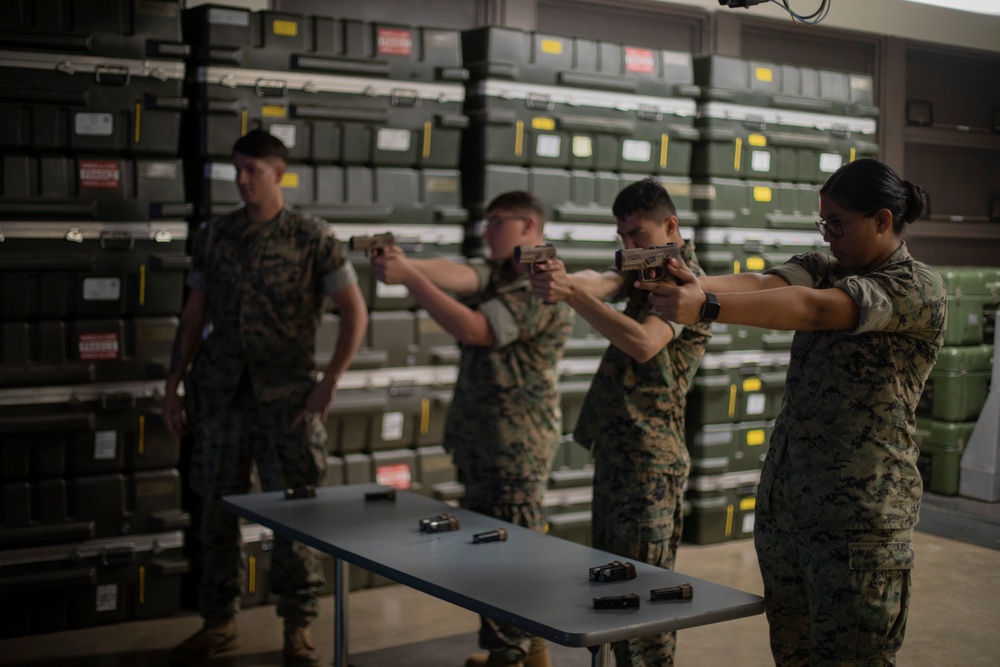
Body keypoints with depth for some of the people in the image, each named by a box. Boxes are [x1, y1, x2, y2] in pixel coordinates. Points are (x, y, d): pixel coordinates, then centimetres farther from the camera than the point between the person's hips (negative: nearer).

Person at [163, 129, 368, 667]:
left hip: (286, 400, -3)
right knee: (216, 512, 9)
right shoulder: (213, 236, 7)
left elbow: (355, 312, -4)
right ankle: (218, 622, 24)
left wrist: (329, 383, -10)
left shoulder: (311, 237, -4)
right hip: (220, 396, 4)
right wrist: (173, 387, 10)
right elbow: (193, 317, 13)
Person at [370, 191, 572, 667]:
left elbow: (471, 329, -23)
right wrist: (407, 264, -28)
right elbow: (456, 275, -8)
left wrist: (409, 278, -24)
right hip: (481, 441, 9)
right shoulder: (498, 272, 13)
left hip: (516, 446, -9)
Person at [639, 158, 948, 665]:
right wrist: (693, 284, -30)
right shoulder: (823, 268, 13)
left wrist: (705, 307, -35)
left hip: (860, 514, -7)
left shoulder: (919, 288, -9)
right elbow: (763, 283, -8)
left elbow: (815, 309, -24)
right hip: (782, 501, 7)